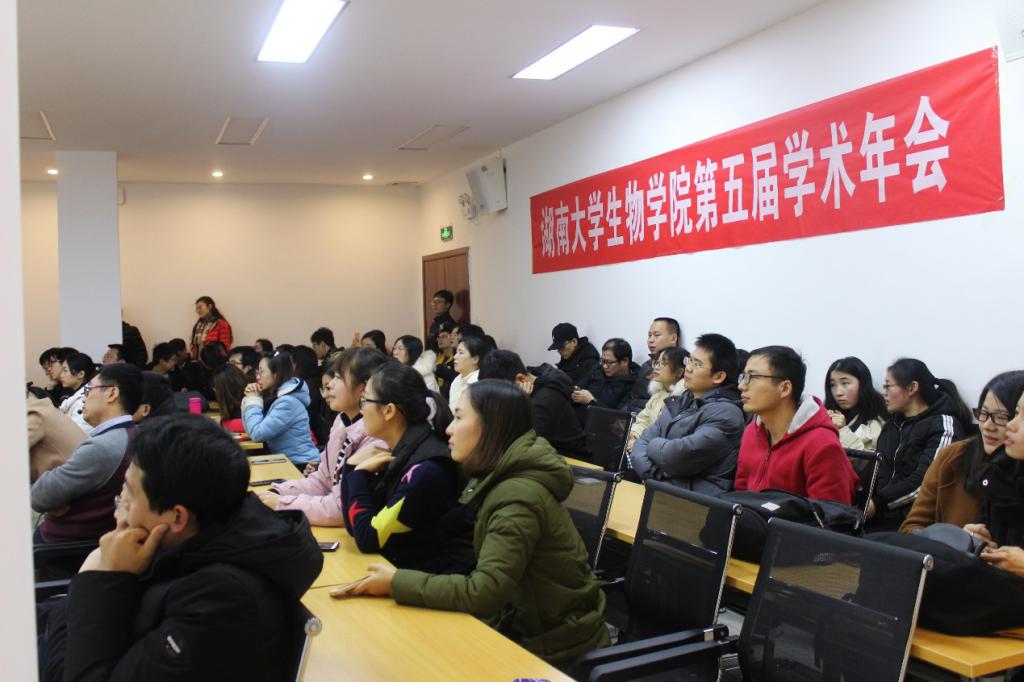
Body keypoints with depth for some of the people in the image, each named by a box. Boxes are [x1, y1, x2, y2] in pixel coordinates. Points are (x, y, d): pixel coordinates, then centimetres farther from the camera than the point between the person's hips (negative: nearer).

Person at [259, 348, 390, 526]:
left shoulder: (374, 438, -24)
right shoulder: (342, 421, 4)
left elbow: (341, 509, -24)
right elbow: (322, 480, 11)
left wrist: (281, 504, -15)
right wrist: (277, 494, -4)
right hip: (337, 530, 7)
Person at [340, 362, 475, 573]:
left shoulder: (426, 469, -21)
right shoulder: (397, 453, 2)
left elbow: (367, 538, -17)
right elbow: (355, 527, 5)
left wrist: (359, 474, -9)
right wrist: (353, 468, -5)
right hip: (399, 567, 7)